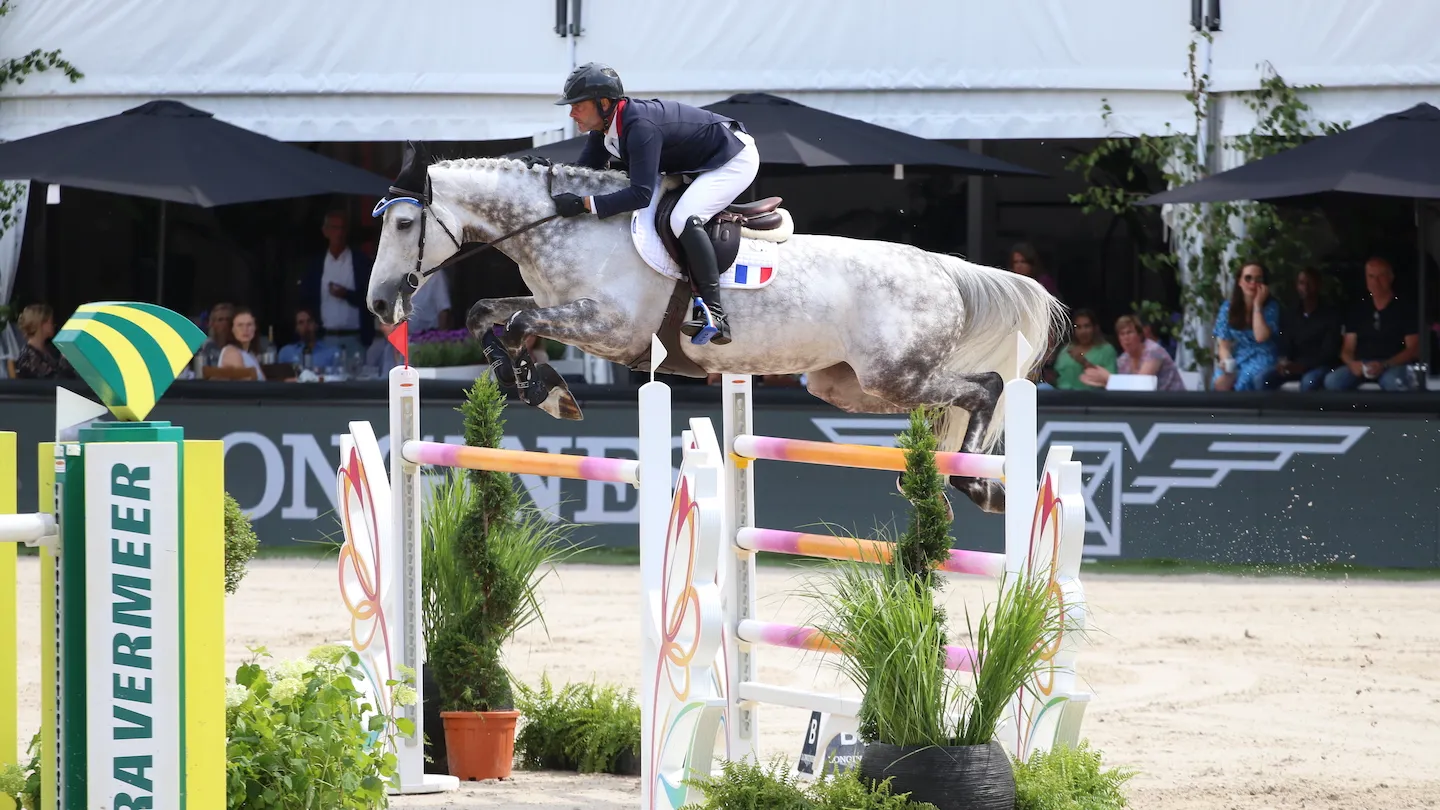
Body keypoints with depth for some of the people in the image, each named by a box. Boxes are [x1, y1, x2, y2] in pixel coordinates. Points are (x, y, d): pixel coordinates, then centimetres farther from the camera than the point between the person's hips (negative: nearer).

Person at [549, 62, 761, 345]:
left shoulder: (641, 127, -34)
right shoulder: (604, 130, -4)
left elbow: (641, 194, -37)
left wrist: (583, 203, -38)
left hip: (736, 159, -11)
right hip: (701, 162, 11)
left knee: (683, 220, -30)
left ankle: (714, 315, -29)